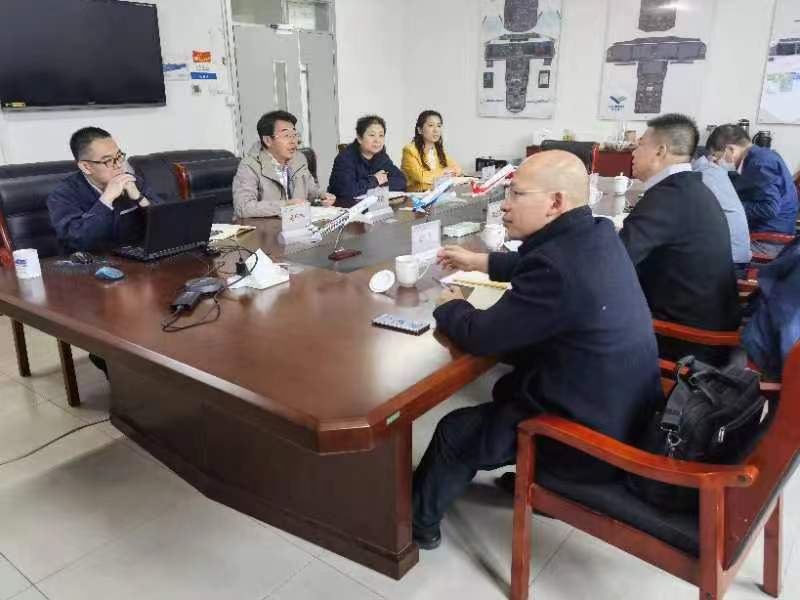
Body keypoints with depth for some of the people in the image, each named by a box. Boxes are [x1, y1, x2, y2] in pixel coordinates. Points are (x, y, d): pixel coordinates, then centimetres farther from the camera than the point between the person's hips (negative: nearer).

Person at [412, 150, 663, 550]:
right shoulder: (596, 236, -2)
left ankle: (417, 521, 33)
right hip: (625, 409, 9)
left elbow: (481, 336, -21)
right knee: (508, 388, 29)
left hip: (595, 436, -8)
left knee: (455, 431, 8)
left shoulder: (558, 267, -32)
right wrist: (481, 262, 19)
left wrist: (450, 306, -1)